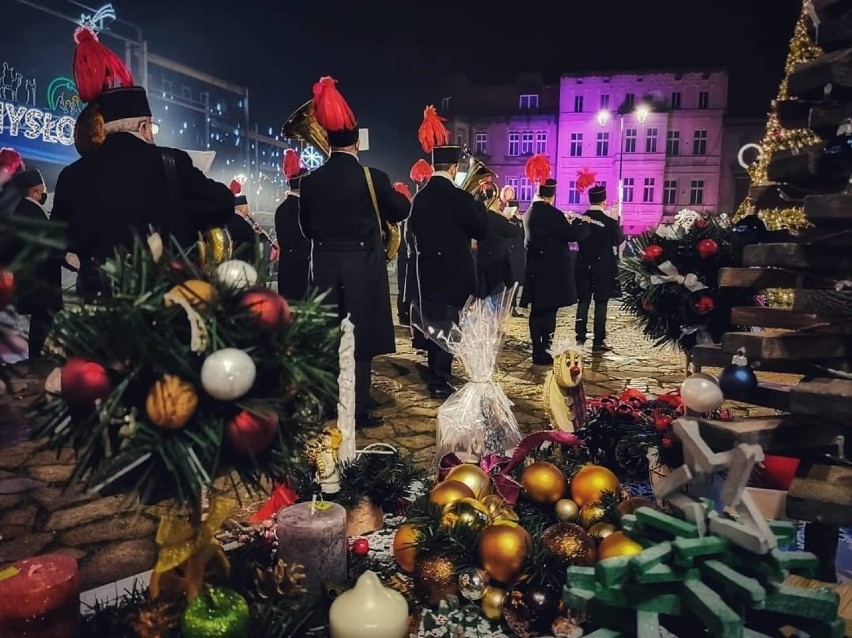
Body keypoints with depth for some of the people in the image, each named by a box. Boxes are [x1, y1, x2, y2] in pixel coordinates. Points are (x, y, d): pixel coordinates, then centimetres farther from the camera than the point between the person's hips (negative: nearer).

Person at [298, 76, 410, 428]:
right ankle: (357, 411, 6)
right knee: (360, 337, 2)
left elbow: (305, 227, 9)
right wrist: (399, 194, 24)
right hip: (362, 265, -3)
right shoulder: (372, 177, -9)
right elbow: (399, 211, 4)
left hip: (325, 266, 3)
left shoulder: (309, 181, 1)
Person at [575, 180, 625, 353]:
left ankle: (580, 337, 13)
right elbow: (619, 240, 2)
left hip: (584, 266, 4)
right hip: (603, 267, -3)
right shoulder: (609, 222, -12)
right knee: (600, 303, 1)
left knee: (583, 301, 12)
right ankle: (598, 342, 2)